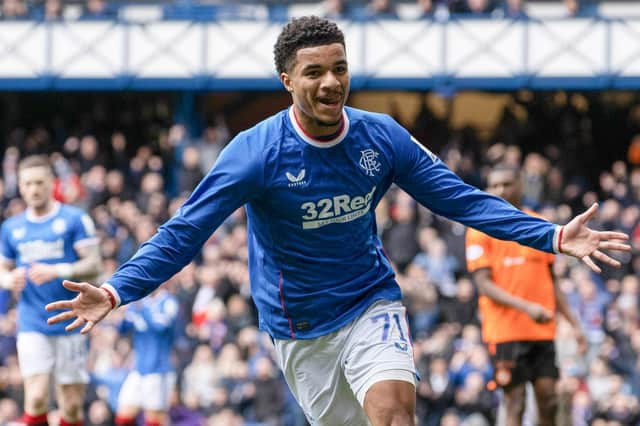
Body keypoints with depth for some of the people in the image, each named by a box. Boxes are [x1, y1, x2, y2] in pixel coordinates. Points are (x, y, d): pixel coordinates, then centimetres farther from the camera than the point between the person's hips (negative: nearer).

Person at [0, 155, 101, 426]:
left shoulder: (74, 220, 1)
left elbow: (94, 265, -4)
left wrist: (58, 271, -19)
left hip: (70, 324, -1)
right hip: (32, 325, 1)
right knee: (36, 398, -15)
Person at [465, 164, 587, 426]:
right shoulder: (481, 230, -2)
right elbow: (484, 285, -10)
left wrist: (574, 323, 12)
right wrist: (527, 307, -23)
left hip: (543, 330, 4)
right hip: (505, 332, -4)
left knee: (548, 401, 0)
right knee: (515, 404, -6)